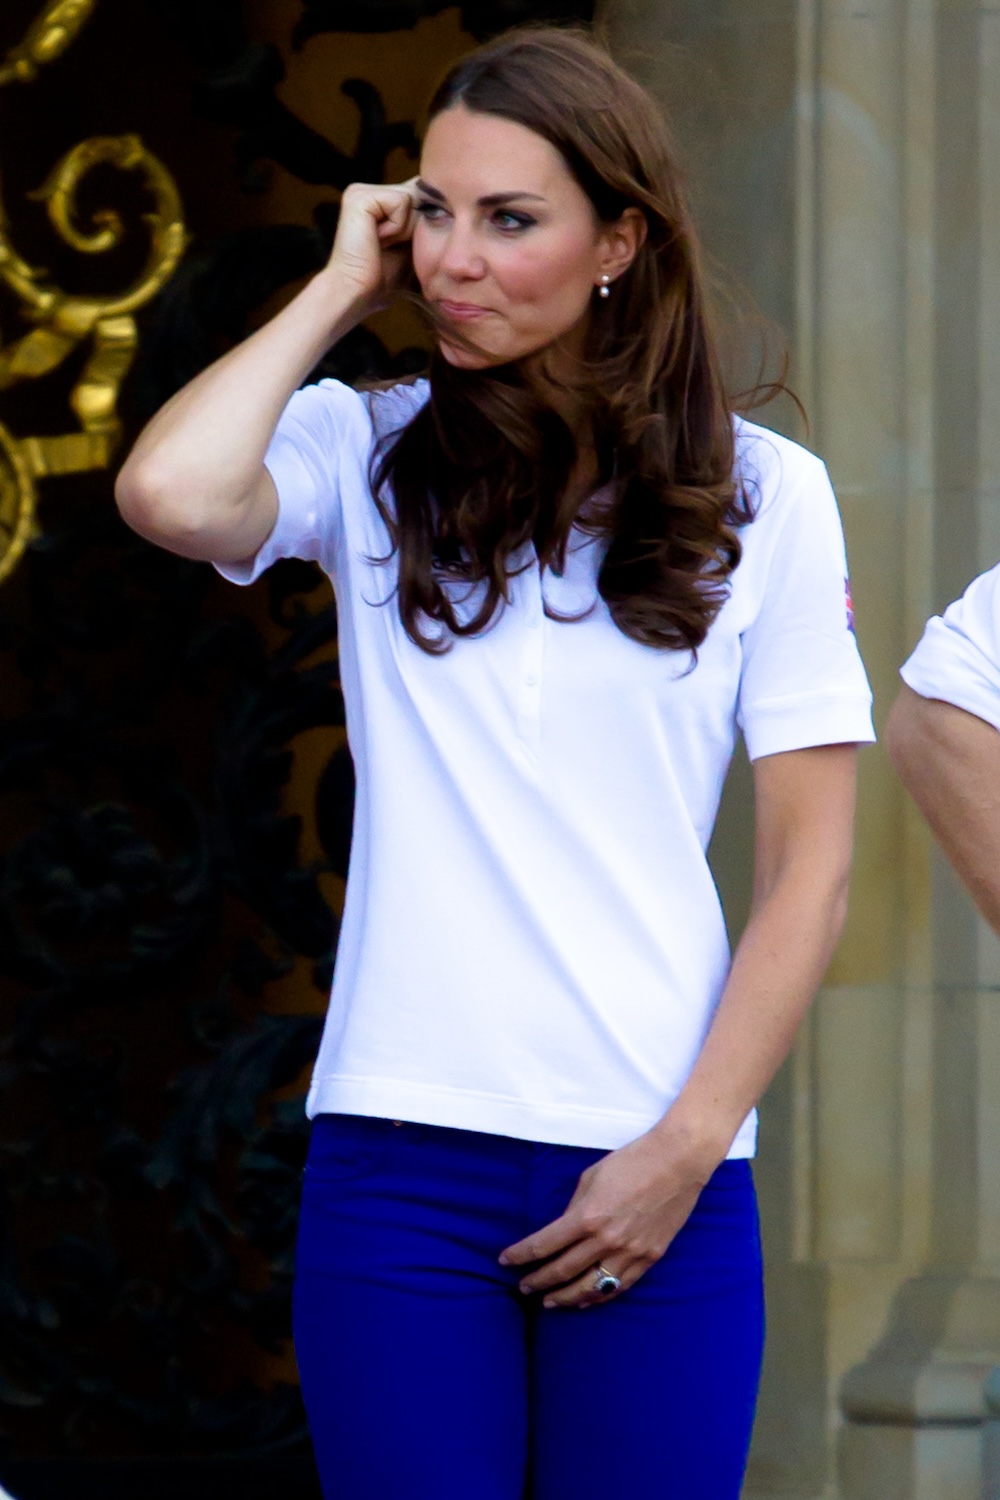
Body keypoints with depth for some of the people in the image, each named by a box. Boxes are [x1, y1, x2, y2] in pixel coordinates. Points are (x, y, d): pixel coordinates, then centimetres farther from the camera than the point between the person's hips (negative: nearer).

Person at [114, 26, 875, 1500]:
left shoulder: (764, 496, 6)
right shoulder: (366, 455, 6)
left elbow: (810, 865, 5)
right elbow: (169, 493, -17)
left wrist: (686, 1149, -4)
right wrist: (344, 285, -2)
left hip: (656, 1177, 0)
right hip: (402, 1155, 0)